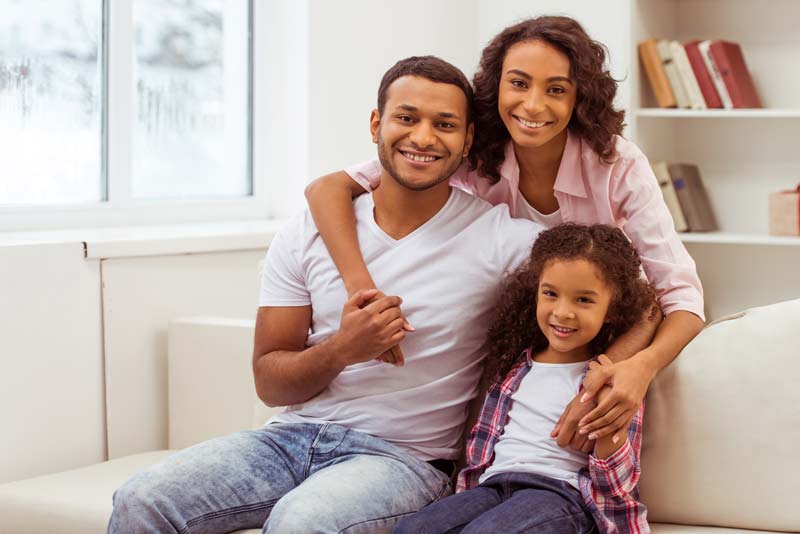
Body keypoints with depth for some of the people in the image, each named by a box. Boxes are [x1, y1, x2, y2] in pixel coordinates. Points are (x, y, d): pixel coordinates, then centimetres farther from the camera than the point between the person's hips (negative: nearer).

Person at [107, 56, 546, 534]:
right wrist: (340, 351, -15)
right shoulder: (307, 236, 5)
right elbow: (269, 382, 5)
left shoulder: (503, 238, -4)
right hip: (294, 436, 4)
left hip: (402, 455, -3)